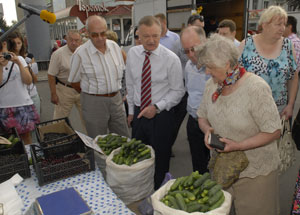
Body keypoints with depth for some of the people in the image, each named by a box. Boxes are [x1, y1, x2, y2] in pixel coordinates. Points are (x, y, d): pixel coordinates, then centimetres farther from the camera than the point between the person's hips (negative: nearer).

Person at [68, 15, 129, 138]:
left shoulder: (114, 46, 3)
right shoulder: (80, 53, -11)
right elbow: (74, 81, -2)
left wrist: (114, 91, 11)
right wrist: (91, 93, 3)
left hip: (116, 99, 4)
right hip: (94, 102, -4)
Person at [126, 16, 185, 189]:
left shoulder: (171, 59, -13)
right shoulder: (132, 54, 1)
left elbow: (178, 91, -7)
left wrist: (156, 107, -17)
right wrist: (131, 111, 12)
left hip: (161, 115, -4)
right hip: (139, 113, 4)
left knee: (160, 158, 8)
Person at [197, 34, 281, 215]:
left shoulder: (256, 88, -22)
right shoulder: (212, 85, -1)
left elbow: (273, 131, -19)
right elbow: (202, 116, 11)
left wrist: (239, 146, -26)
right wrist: (207, 129, -11)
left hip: (255, 173, -5)